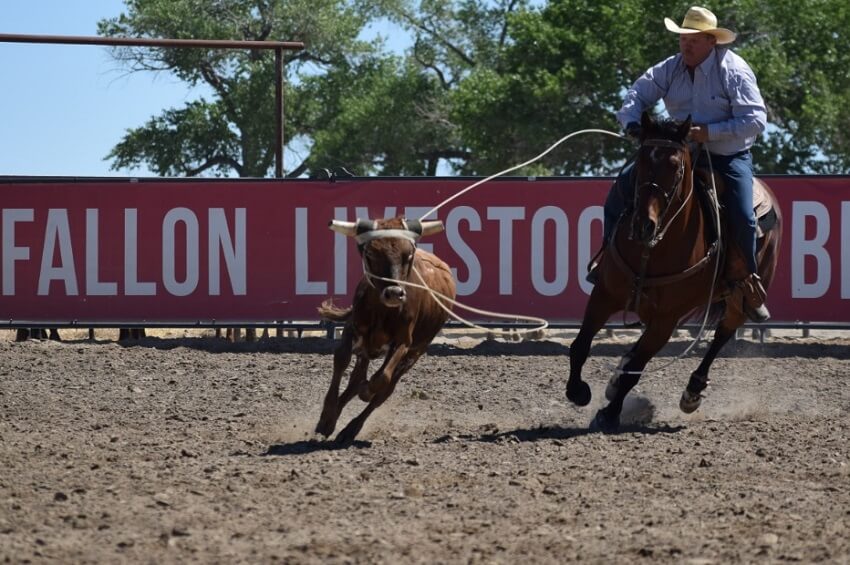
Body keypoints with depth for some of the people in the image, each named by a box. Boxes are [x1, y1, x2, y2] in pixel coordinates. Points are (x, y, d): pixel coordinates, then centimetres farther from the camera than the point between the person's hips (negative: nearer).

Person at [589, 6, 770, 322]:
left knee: (743, 218, -21)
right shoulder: (671, 69, -1)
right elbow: (639, 95, 3)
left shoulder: (734, 71, -15)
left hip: (727, 157, -4)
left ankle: (749, 281, 2)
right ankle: (608, 253, 4)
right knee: (626, 181, -8)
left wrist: (710, 132, -31)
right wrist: (632, 123, -21)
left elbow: (755, 120, -21)